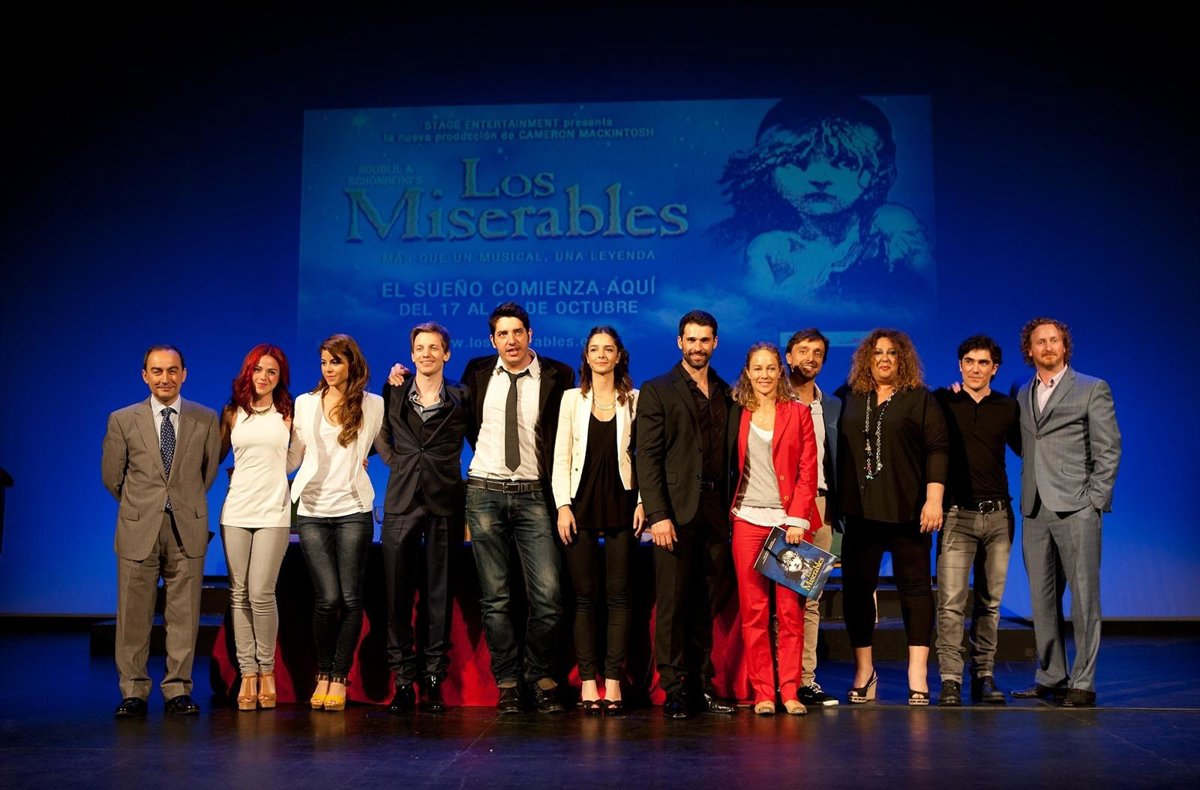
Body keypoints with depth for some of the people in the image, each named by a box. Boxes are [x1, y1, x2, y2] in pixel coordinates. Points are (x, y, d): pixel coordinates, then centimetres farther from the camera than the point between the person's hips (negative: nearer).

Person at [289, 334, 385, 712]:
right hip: (312, 511, 1)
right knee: (328, 598, -8)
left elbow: (390, 453, 7)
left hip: (353, 510, -1)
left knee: (351, 598, -2)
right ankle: (323, 673, 12)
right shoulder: (305, 403, 10)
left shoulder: (373, 405, 5)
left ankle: (339, 678, 12)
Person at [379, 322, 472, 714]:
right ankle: (403, 681, 7)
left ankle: (433, 681, 9)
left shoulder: (461, 398, 6)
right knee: (398, 594, 0)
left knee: (439, 595, 2)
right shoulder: (393, 394, 11)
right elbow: (384, 438, 22)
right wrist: (401, 464, 9)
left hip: (444, 504, -1)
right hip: (401, 502, 2)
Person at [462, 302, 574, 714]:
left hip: (533, 494, -1)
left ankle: (540, 677, 11)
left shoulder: (557, 375, 1)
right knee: (495, 597, 4)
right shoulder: (478, 372, 7)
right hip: (485, 491, 2)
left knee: (548, 593, -8)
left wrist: (558, 489, 1)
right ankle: (507, 683, 14)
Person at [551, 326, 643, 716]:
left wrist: (642, 502, -5)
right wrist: (563, 505, -4)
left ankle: (613, 681, 3)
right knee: (585, 596, 1)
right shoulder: (572, 399, 8)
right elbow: (561, 457, 5)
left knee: (618, 595, -1)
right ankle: (588, 681, 4)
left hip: (620, 503, 0)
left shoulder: (634, 400, 7)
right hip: (581, 503, 0)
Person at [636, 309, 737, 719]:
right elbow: (647, 457, -4)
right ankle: (673, 689, 8)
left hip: (717, 510, 4)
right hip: (677, 511, -4)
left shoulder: (726, 393, 15)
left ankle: (702, 685, 17)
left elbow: (732, 453, 13)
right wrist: (657, 515, -13)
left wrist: (732, 507, 3)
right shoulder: (658, 390, 2)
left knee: (708, 602, 8)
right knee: (673, 604, 0)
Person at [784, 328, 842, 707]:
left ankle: (805, 680, 8)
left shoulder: (832, 406, 18)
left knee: (811, 597, 5)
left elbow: (837, 460, 18)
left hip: (819, 506, 5)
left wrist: (838, 507, 9)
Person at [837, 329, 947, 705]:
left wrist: (934, 498, -13)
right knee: (856, 586, 4)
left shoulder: (920, 399, 2)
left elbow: (937, 449, -4)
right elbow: (841, 452, 13)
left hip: (907, 511, -3)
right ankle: (863, 670, 14)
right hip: (861, 511, 3)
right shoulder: (852, 400, 12)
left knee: (914, 585, 0)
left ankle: (918, 672, 3)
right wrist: (837, 501, 7)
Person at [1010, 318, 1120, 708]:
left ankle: (1082, 682, 2)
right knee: (1042, 598, 8)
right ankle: (1050, 676, 17)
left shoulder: (1092, 390, 3)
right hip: (1035, 511, 5)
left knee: (1083, 596, -3)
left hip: (1075, 509, -5)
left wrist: (1095, 501, -8)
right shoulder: (1023, 395, 16)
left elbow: (1108, 450, -2)